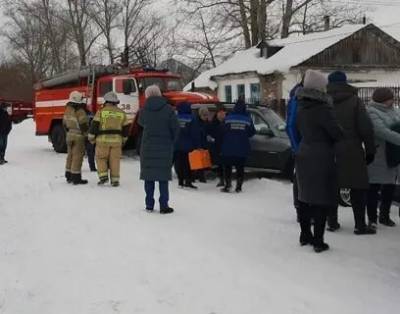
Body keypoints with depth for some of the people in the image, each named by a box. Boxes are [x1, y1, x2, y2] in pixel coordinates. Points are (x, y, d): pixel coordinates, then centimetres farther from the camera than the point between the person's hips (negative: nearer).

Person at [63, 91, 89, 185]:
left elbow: (64, 123, 15)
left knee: (70, 155, 16)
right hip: (78, 136, -8)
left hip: (70, 135, 8)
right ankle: (76, 178, -2)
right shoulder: (80, 111, -19)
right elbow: (84, 124, -19)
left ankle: (69, 177, 24)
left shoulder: (68, 110, 7)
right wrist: (86, 134, -6)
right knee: (77, 156, -4)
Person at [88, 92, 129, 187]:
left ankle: (103, 176, -3)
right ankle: (115, 180, 4)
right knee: (115, 159, 5)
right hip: (116, 139, 3)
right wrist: (124, 140, 24)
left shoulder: (101, 111, -2)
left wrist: (91, 138, 6)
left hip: (103, 139, -2)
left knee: (101, 158, 9)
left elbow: (94, 125, -4)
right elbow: (126, 128, 13)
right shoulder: (121, 113, 8)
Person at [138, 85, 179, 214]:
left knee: (148, 176, 9)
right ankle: (164, 206, 3)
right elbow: (175, 128, -6)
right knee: (163, 176, 3)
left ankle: (149, 205, 13)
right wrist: (171, 141, 7)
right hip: (165, 148, -1)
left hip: (148, 147, 2)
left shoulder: (144, 110, -2)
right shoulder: (168, 109, -7)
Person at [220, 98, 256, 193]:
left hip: (228, 148, -1)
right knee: (240, 167, 8)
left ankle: (228, 185, 2)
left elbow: (223, 132, -1)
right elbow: (252, 132, 5)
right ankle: (239, 186, 7)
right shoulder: (248, 119, -3)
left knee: (227, 167, 9)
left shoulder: (228, 118, -7)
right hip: (242, 149, 1)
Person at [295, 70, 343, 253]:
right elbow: (336, 133, -16)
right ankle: (318, 241, 1)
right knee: (322, 200, -1)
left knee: (305, 197, 16)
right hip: (322, 160, -8)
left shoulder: (301, 109, 7)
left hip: (303, 157, 8)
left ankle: (305, 235, 26)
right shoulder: (323, 109, -17)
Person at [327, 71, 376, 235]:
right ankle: (360, 225, 3)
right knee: (358, 187, 3)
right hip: (351, 152, -3)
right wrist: (370, 150, 0)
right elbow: (366, 128, -8)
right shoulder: (354, 101, -3)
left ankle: (332, 222, 15)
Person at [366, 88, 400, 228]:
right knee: (374, 187, 0)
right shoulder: (371, 112, -11)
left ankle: (384, 216, 26)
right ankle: (372, 219, 9)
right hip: (377, 157, -7)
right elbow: (382, 132, -23)